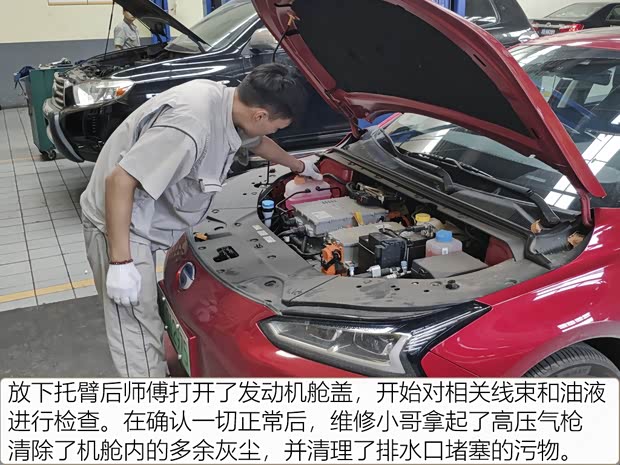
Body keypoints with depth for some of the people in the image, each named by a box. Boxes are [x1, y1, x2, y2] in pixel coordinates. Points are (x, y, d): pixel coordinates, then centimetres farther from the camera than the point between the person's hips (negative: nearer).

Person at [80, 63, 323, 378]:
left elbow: (257, 142, 22)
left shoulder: (226, 100, -1)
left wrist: (298, 166, 40)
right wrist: (120, 263, -28)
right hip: (118, 225, -9)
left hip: (143, 223, 9)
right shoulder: (189, 126, -32)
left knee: (148, 324, 20)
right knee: (141, 346, -5)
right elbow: (120, 180, -29)